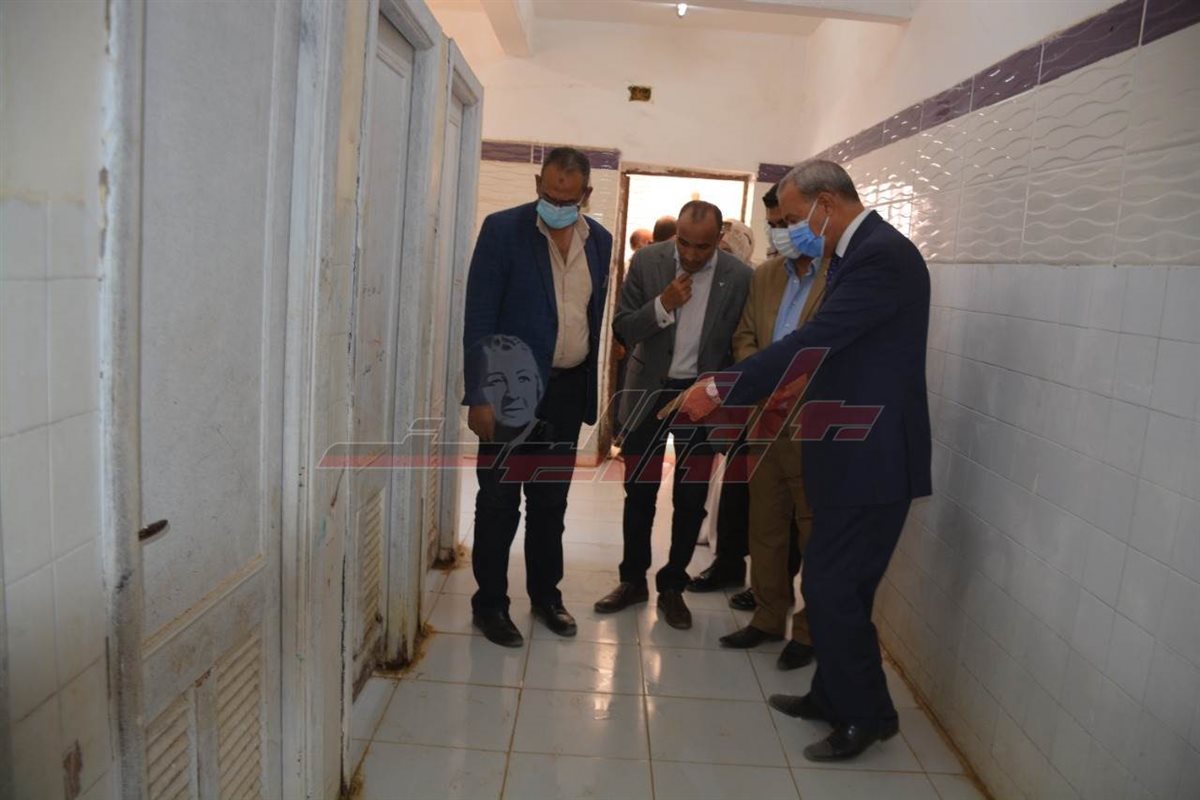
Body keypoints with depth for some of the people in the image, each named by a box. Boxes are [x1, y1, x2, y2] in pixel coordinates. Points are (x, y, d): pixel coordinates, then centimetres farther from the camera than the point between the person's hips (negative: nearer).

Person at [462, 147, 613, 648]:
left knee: (550, 501, 16)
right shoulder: (503, 229, -8)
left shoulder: (599, 240, 6)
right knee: (499, 502, 6)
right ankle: (489, 603, 21)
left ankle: (546, 594, 31)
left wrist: (590, 393, 6)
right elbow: (479, 318, -11)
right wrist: (479, 395, -15)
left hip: (567, 390, 4)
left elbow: (596, 319, 10)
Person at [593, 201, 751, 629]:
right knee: (639, 492, 9)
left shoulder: (739, 277, -8)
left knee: (691, 498, 7)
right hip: (649, 390, 1)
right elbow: (622, 328, -6)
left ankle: (673, 586, 25)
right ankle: (633, 580, 26)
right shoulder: (647, 262, -7)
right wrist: (663, 304, -22)